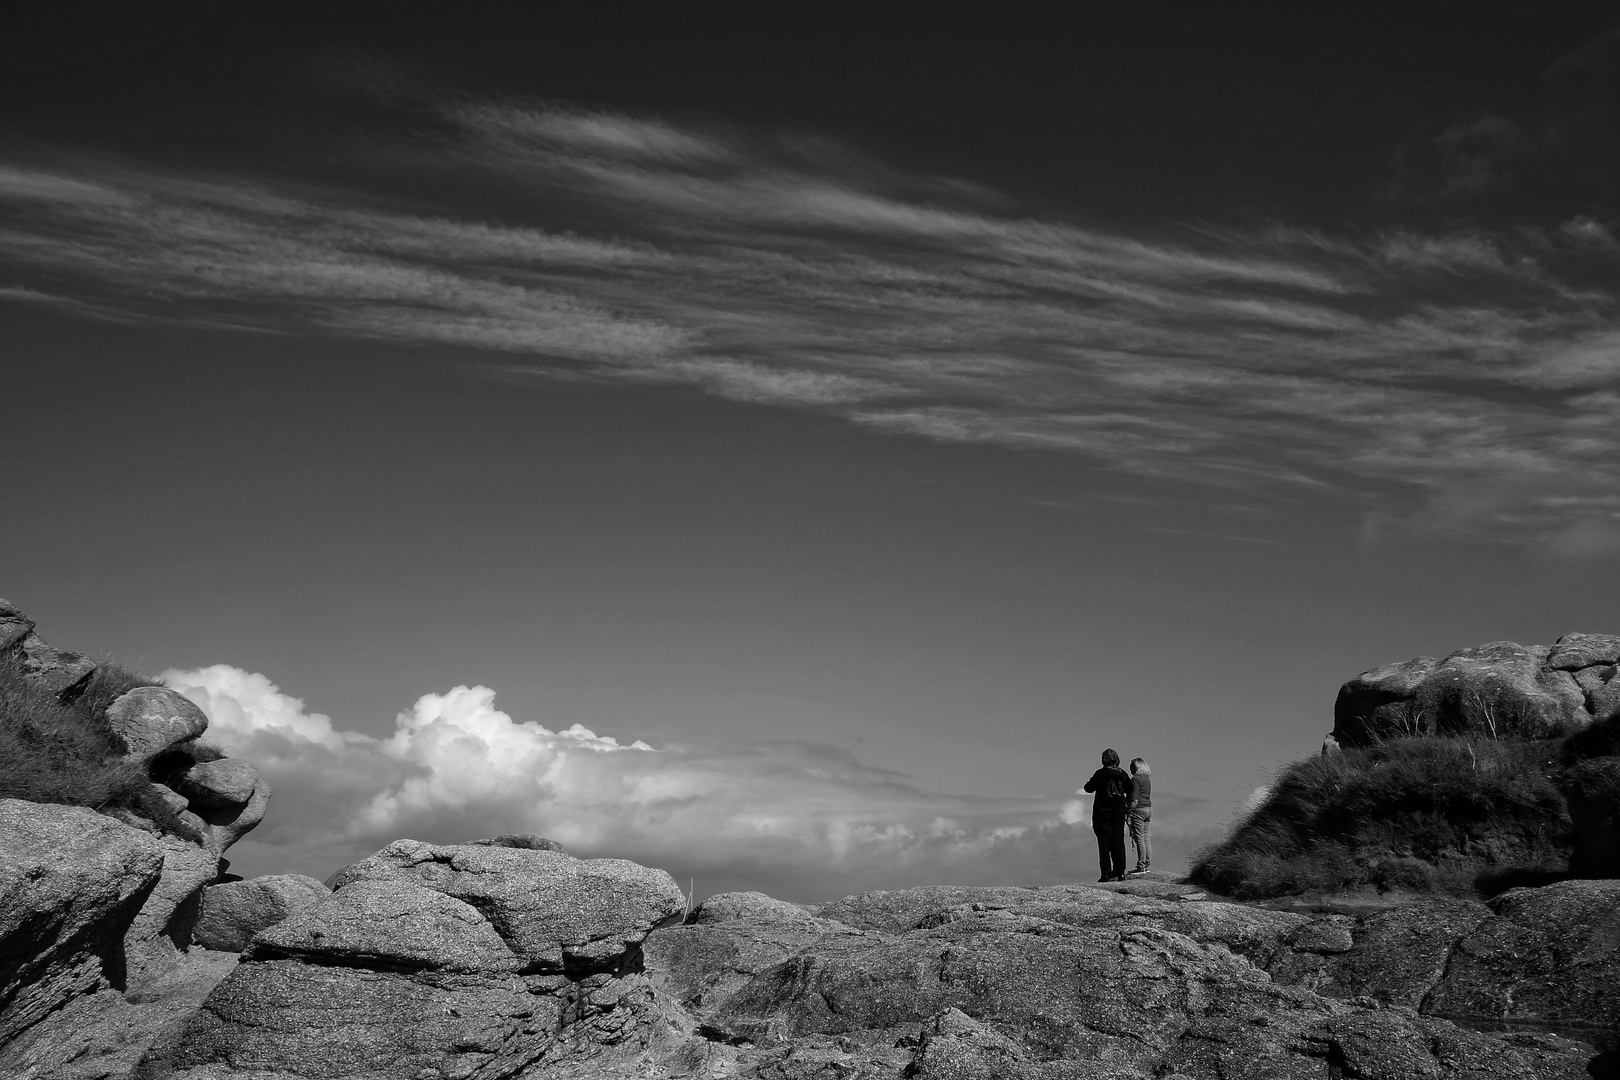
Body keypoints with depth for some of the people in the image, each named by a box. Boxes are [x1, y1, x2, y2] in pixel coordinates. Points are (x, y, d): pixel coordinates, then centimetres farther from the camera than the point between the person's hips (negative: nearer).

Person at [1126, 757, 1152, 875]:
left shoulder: (1135, 779, -11)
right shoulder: (1147, 779, 15)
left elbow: (1134, 800, -17)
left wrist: (1128, 813, -16)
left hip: (1139, 809, -9)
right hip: (1148, 809, 9)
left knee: (1139, 839, -6)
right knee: (1146, 838, 10)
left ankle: (1141, 867, -6)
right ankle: (1148, 866, 11)